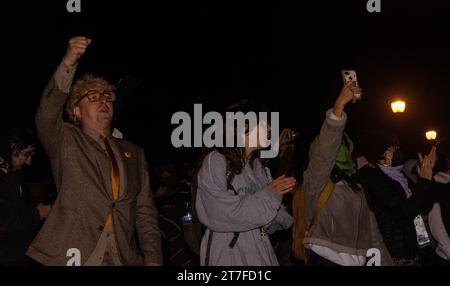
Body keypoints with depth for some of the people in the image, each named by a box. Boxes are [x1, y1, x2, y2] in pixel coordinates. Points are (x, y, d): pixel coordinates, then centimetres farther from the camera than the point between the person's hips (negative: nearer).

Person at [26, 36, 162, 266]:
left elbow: (145, 212, 11)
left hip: (123, 258, 3)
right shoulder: (65, 142, 6)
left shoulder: (134, 154, 16)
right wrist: (69, 62, -26)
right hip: (72, 257, -3)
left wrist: (153, 259, -2)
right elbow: (46, 115, -15)